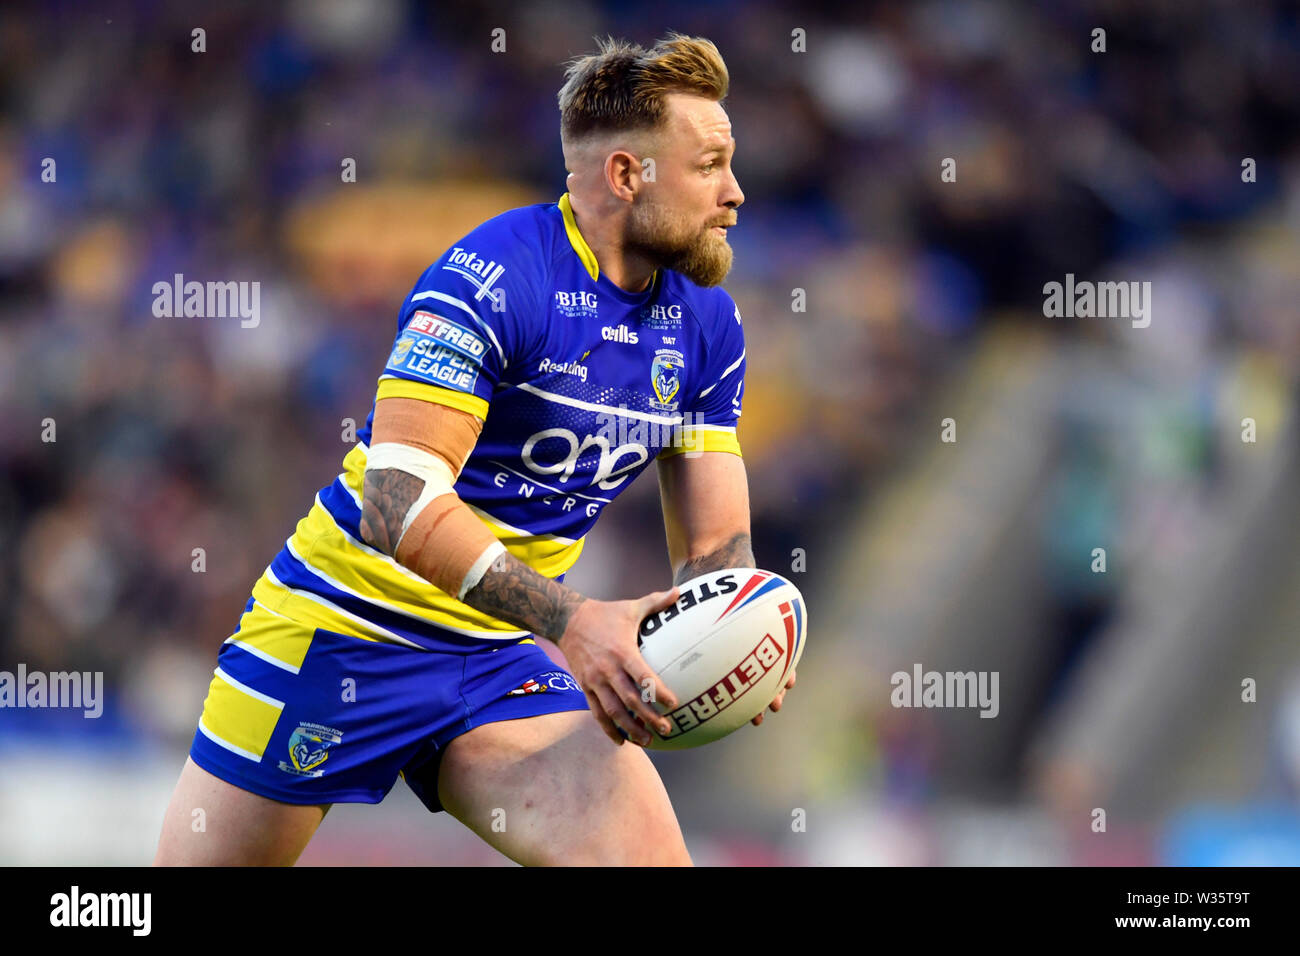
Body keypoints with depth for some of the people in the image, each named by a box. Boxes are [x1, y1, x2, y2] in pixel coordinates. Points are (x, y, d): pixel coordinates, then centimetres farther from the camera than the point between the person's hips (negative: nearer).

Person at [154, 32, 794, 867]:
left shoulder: (707, 321, 3)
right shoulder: (493, 278, -20)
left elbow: (714, 545, 6)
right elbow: (398, 497, -28)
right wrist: (571, 618, -37)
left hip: (497, 660, 5)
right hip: (342, 633, -5)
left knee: (652, 857, -19)